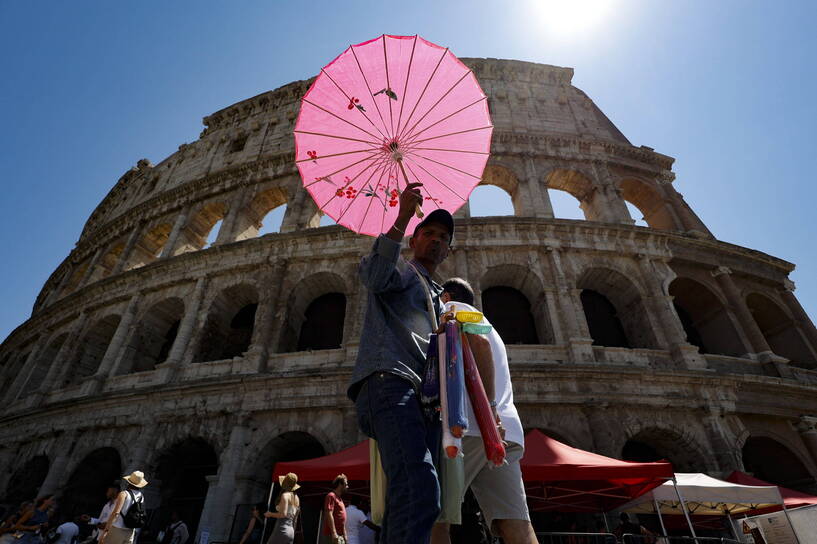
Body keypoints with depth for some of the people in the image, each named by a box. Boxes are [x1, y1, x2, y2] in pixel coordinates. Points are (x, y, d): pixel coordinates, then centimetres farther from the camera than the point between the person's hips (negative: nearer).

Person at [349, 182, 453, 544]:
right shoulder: (399, 270, 17)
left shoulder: (437, 300, 36)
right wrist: (402, 219, -15)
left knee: (408, 500, 0)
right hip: (390, 380, -8)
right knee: (419, 490, -28)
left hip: (424, 398, 8)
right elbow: (374, 276, -9)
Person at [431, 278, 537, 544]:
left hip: (469, 426, -8)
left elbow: (479, 343, -11)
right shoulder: (484, 322, 35)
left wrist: (488, 408, -17)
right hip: (507, 433, 8)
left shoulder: (454, 307, 9)